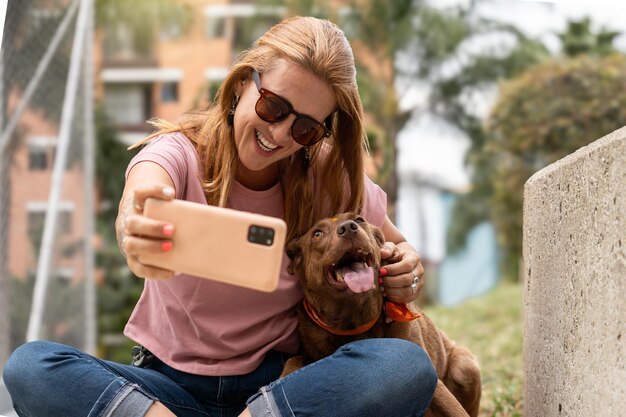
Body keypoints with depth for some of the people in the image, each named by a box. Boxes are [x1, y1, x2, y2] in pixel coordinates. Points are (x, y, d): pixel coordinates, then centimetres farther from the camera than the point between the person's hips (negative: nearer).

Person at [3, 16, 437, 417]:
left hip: (280, 382, 1)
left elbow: (395, 253, 13)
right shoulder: (181, 153, -9)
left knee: (409, 366, -30)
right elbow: (142, 196, -34)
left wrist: (405, 273, -13)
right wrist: (138, 239, -60)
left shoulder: (332, 178, -2)